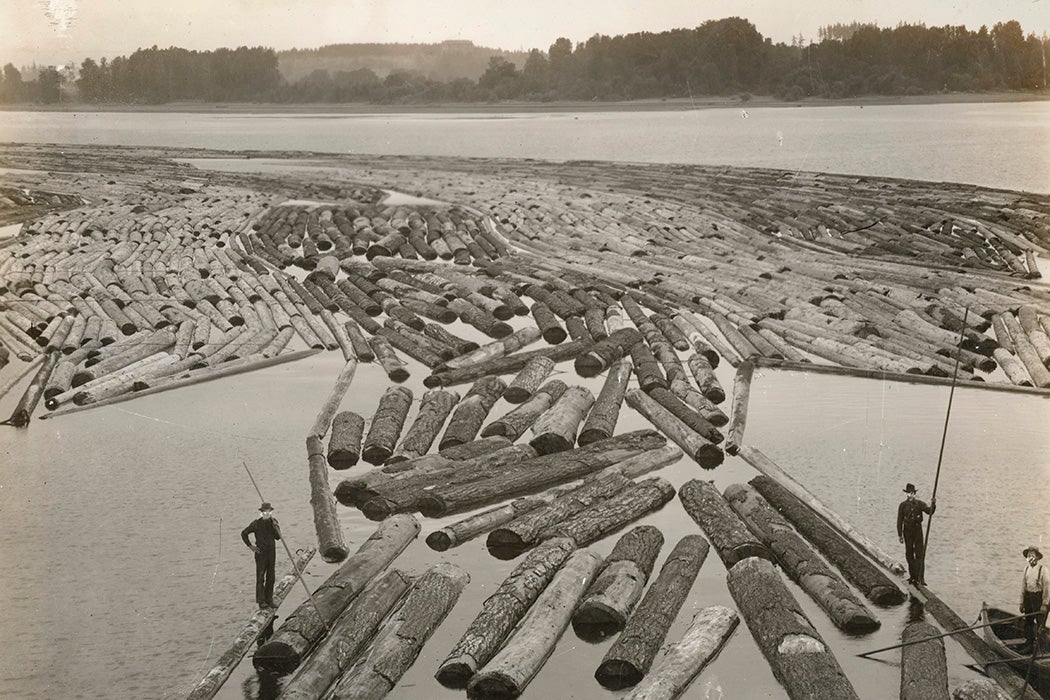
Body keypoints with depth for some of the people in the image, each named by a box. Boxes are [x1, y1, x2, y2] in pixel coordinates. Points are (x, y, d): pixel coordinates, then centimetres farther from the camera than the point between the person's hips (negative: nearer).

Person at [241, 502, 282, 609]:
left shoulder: (274, 522, 3)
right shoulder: (256, 523, -7)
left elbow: (278, 537, -6)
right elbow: (243, 533, 1)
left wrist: (274, 525, -17)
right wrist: (250, 546, -3)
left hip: (271, 552, 4)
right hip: (260, 553, -4)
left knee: (270, 577, 7)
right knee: (260, 577, -6)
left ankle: (269, 600, 15)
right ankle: (261, 601, -5)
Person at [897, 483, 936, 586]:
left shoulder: (919, 504, 3)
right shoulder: (902, 505, 2)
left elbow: (929, 511, -8)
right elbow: (899, 521, 2)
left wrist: (933, 504, -28)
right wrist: (899, 535, -2)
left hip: (918, 530, -1)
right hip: (907, 531, 1)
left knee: (920, 554, -8)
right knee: (909, 555, 6)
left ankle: (920, 578, -11)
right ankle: (912, 576, 16)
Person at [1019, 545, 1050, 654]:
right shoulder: (1026, 569, 7)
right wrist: (1022, 603, 12)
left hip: (1039, 597, -6)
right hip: (1028, 597, 6)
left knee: (1039, 624, -2)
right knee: (1028, 622, 12)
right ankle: (1029, 644, 22)